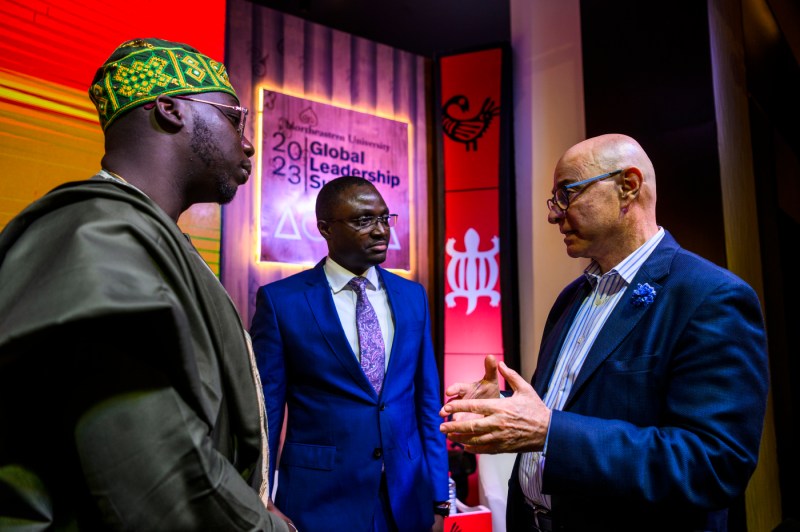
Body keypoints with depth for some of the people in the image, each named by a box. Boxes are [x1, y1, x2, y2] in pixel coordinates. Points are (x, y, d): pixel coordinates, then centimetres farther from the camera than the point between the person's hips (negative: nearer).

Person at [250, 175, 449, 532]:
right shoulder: (281, 300, -8)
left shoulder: (412, 296, 3)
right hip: (320, 500, -3)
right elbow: (264, 411, -5)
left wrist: (438, 497, 4)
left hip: (408, 497, 4)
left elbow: (427, 401, 5)